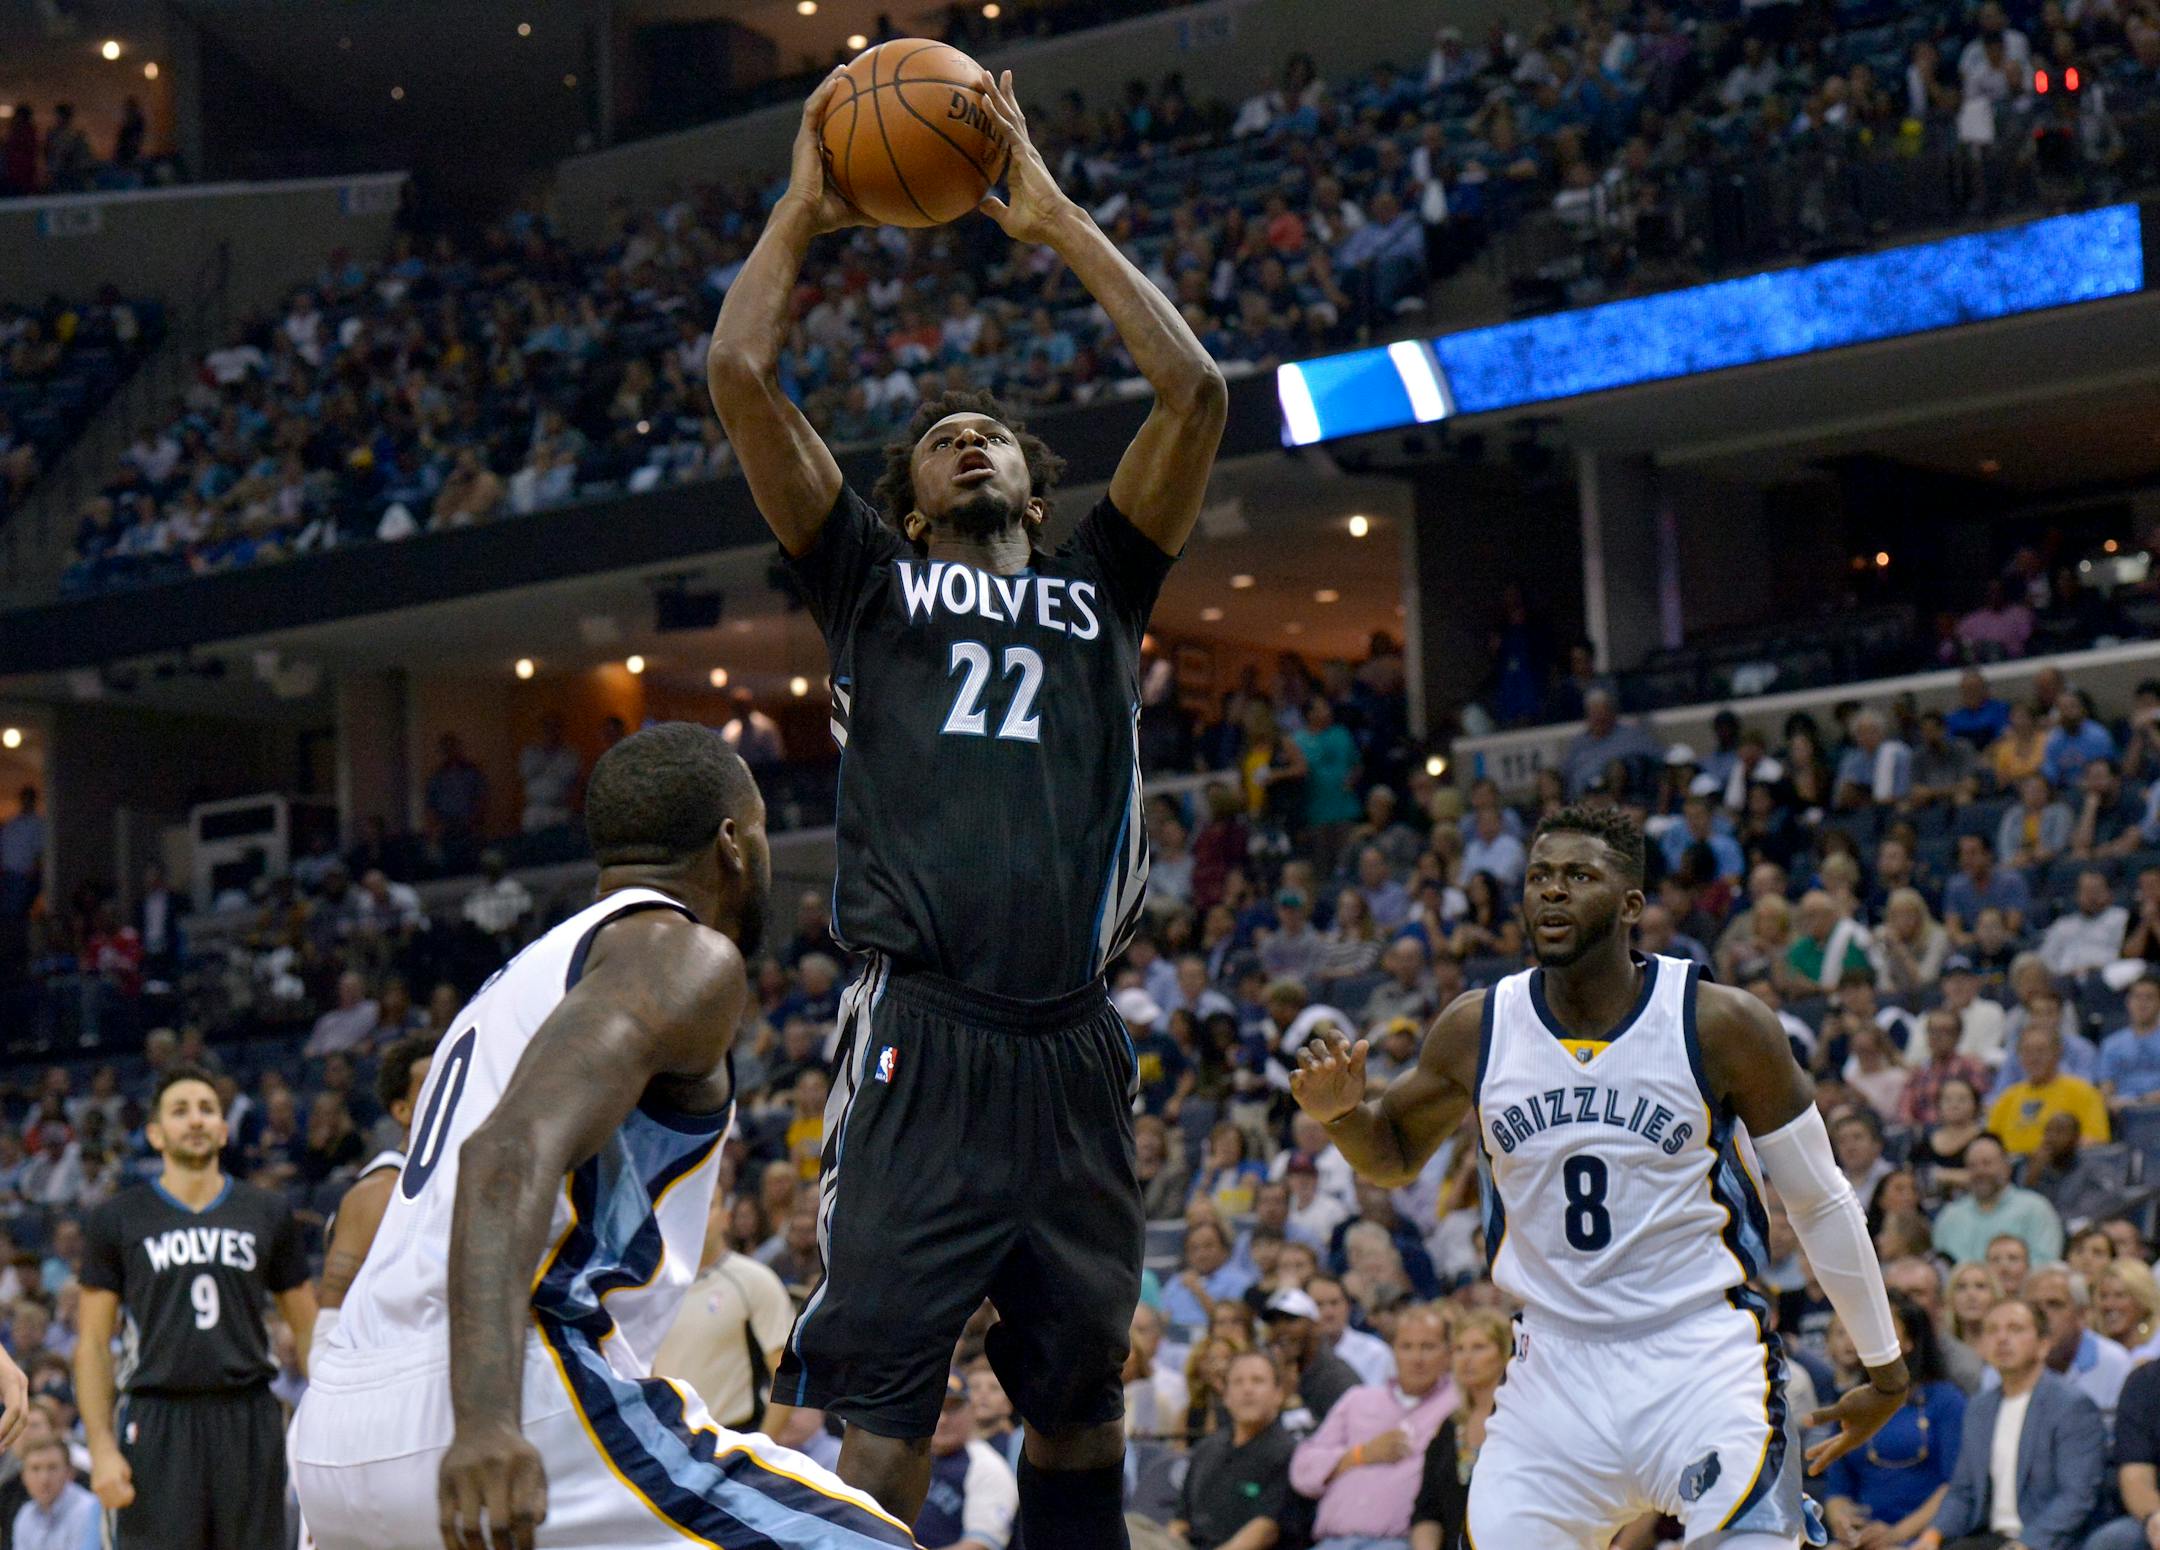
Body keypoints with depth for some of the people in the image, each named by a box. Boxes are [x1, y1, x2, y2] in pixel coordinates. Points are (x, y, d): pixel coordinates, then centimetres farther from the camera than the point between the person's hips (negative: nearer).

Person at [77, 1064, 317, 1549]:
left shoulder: (267, 1215, 10)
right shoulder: (118, 1220, 5)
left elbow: (308, 1330, 13)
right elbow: (93, 1342, 4)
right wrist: (102, 1447, -6)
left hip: (249, 1420, 2)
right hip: (159, 1423, -2)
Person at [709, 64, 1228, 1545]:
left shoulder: (1097, 584, 21)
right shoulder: (872, 581, 16)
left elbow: (1196, 391, 11)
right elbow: (741, 374, 8)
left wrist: (1055, 216, 15)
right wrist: (806, 206, 19)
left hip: (1074, 1049, 3)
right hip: (923, 1043, -3)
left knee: (1080, 1410, 10)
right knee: (883, 1420, -10)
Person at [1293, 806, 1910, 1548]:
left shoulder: (1722, 1026, -8)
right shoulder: (1478, 1030, 0)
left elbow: (1820, 1202, 1)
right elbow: (1393, 1155, 18)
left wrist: (1885, 1369, 6)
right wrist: (1341, 1114, -6)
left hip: (1703, 1361, -3)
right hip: (1556, 1369, 3)